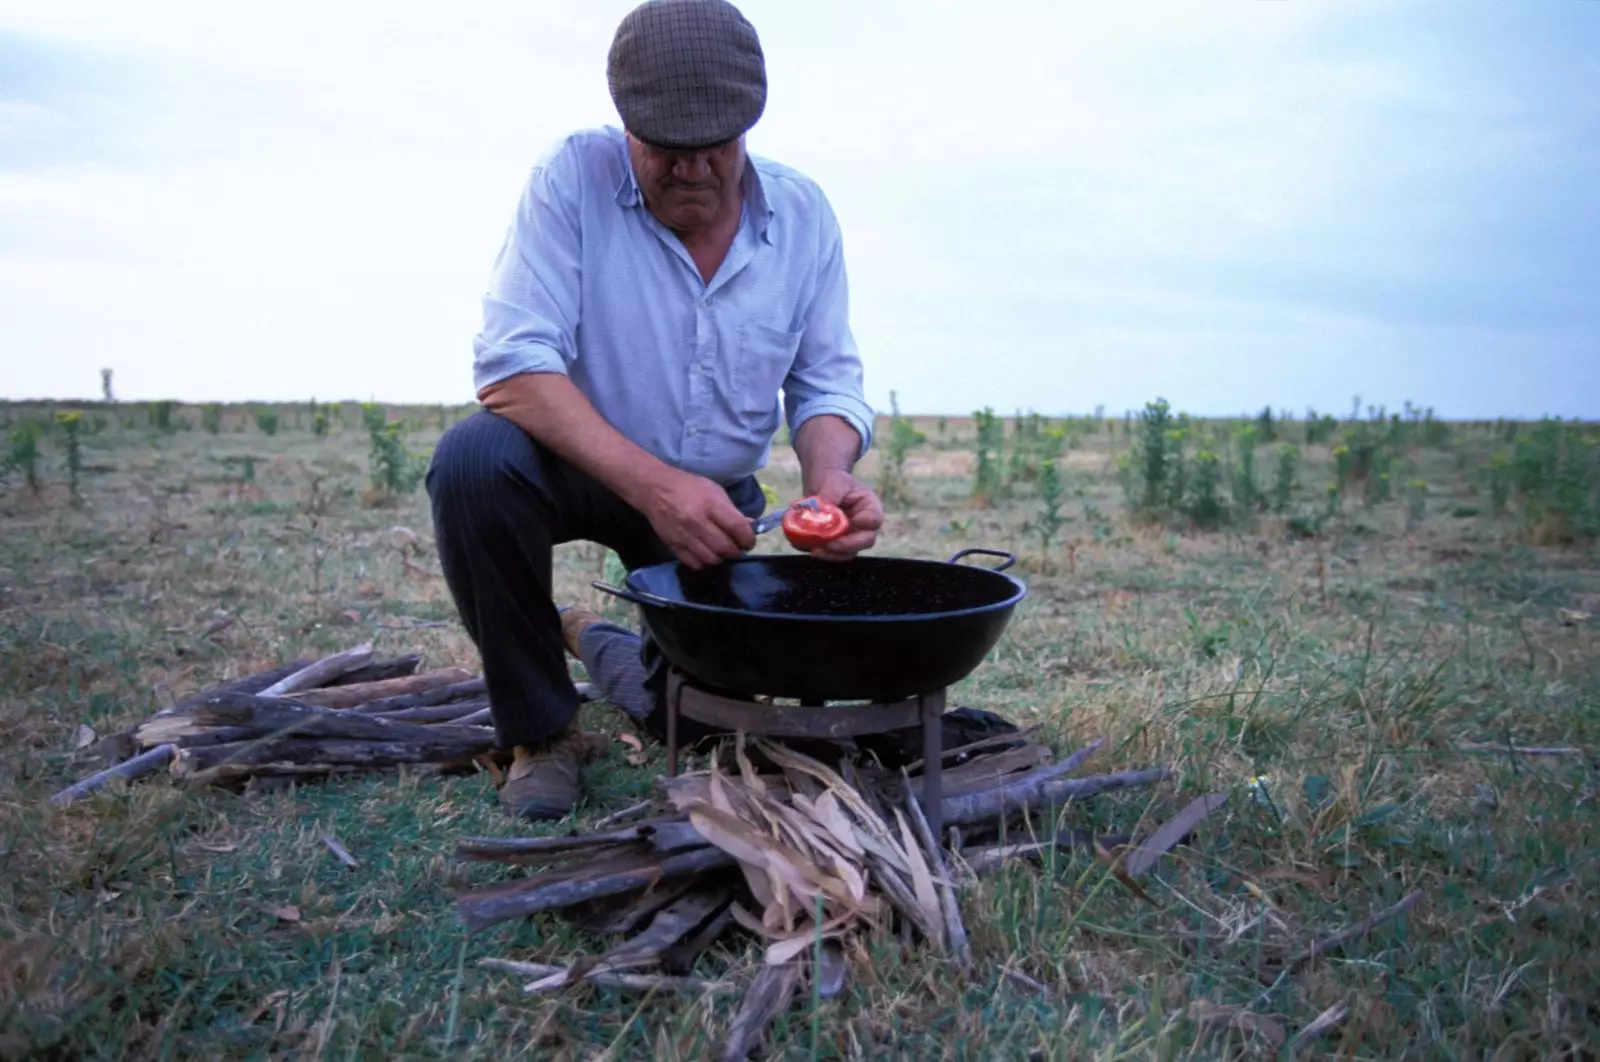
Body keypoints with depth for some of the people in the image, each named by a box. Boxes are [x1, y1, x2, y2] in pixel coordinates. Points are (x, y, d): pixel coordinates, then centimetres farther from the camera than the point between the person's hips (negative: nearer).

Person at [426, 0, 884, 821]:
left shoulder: (803, 214, -8)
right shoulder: (575, 177, -19)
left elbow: (827, 385, -4)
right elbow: (511, 367, -27)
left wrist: (830, 477, -28)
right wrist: (651, 484, -40)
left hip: (714, 495, 3)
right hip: (575, 463, -2)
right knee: (473, 462, -36)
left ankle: (604, 650, 34)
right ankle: (538, 730, -11)